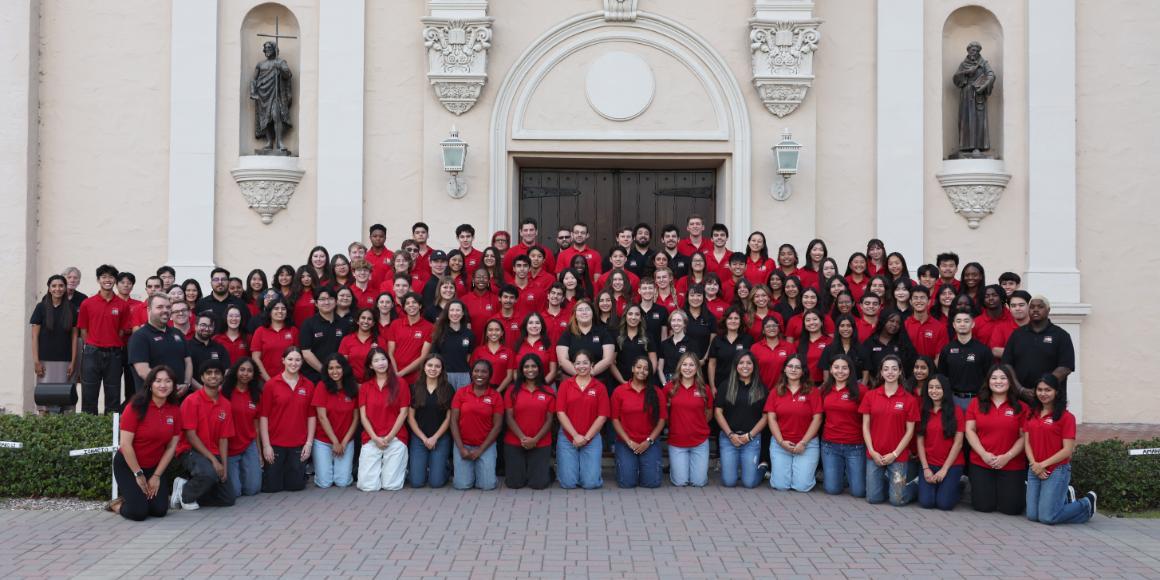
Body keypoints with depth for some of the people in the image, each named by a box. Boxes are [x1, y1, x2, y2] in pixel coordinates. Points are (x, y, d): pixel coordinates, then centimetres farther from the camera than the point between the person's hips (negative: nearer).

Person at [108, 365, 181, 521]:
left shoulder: (175, 410, -4)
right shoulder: (136, 407, -17)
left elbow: (171, 446, 0)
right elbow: (125, 444, -17)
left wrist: (156, 476, -5)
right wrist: (138, 474, -13)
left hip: (154, 466, 5)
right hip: (127, 464, -4)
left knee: (160, 510, -9)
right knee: (138, 512, -16)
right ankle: (118, 505, 16)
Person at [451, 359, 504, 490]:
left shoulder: (496, 396, -2)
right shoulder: (461, 393, -1)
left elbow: (497, 425, -4)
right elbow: (454, 421, -2)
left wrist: (480, 450, -9)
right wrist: (461, 448, -10)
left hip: (486, 446, 0)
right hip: (463, 444, 0)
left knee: (488, 485, -11)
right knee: (462, 484, -11)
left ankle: (481, 469, 23)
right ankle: (461, 470, 24)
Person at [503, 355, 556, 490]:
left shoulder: (548, 392, 3)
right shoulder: (512, 391, 3)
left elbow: (549, 420, 0)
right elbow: (509, 418, -1)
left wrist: (535, 439, -12)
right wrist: (522, 437, -13)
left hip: (541, 444, 0)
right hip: (514, 443, 0)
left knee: (538, 483, -6)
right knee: (514, 483, -2)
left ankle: (546, 471, 30)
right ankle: (521, 469, 33)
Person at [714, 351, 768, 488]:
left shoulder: (761, 388, 5)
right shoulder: (725, 386, 4)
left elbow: (765, 416, 4)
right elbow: (718, 412, 2)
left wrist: (750, 435, -7)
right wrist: (730, 434, -7)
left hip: (752, 439, 0)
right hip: (728, 437, 0)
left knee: (749, 482, -5)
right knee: (729, 481, -4)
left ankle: (762, 468, 28)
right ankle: (736, 468, 30)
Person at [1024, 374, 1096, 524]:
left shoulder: (1066, 416, -7)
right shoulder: (1032, 415, 11)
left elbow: (1068, 450, -10)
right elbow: (1027, 442, 8)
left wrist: (1043, 464, -13)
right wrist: (1034, 464, -9)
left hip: (1057, 471, -6)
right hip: (1034, 471, 6)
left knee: (1047, 517, -9)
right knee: (1032, 515, 1)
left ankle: (1086, 504, 16)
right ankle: (1063, 499, 28)